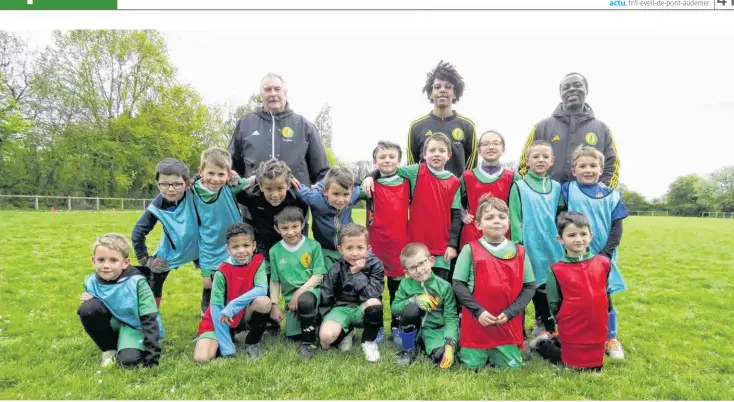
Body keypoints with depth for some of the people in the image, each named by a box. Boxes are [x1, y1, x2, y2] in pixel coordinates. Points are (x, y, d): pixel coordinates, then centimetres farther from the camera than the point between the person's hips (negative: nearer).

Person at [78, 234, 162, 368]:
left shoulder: (136, 283, -25)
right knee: (88, 308, -22)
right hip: (113, 322, 5)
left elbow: (149, 320, -24)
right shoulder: (91, 282, -12)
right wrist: (87, 303, -20)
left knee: (128, 360, -29)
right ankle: (109, 349, -2)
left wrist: (151, 357, -28)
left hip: (135, 326, -5)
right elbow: (90, 313, 5)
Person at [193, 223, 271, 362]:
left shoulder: (258, 262, -11)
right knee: (201, 358, -22)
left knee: (263, 301, -31)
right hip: (220, 321, -1)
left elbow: (262, 289, -24)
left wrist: (233, 306, -31)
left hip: (245, 315, 1)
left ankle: (252, 342, -3)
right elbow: (216, 308, -18)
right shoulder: (222, 272, -19)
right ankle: (227, 343, 13)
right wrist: (227, 349, -21)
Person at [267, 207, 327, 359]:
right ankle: (313, 315, 33)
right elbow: (274, 281, 5)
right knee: (292, 336, 3)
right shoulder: (275, 251, 0)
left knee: (304, 301, -38)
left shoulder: (313, 245, -8)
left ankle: (309, 342, -16)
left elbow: (318, 276, -8)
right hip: (291, 298, 4)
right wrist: (274, 305, -2)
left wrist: (299, 292, -17)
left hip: (311, 291, -4)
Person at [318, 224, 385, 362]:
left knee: (374, 303, -36)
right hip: (341, 308, 1)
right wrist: (324, 321, -5)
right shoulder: (336, 269, -6)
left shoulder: (375, 265, -10)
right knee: (326, 336, -28)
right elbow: (325, 297, -2)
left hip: (363, 309, 0)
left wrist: (357, 273, -24)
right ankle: (346, 331, 10)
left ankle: (369, 341, -8)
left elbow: (372, 294, -22)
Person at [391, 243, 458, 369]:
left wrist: (450, 344, -26)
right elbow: (394, 308, -4)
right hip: (413, 329, 2)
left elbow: (451, 318, -12)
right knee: (411, 308, -31)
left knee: (442, 356, -31)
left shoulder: (444, 286, -11)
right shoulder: (405, 284, -7)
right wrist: (415, 300, -21)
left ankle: (424, 345, 6)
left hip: (435, 330, -2)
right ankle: (408, 350, -6)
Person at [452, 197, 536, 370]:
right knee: (472, 368, 5)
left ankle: (495, 356, 38)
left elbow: (530, 286, 2)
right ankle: (482, 355, 37)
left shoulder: (520, 252, 1)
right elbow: (458, 285, -5)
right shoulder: (470, 250, -5)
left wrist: (510, 312, -10)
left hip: (509, 325, 2)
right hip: (475, 323, -1)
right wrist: (478, 311, -14)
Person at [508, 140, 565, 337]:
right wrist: (519, 245, -11)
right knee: (537, 284, 6)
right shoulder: (519, 186, -2)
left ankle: (544, 324, 23)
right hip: (531, 246, -3)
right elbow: (515, 219, -5)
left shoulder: (556, 187, 10)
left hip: (552, 245, 3)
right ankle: (545, 325, 21)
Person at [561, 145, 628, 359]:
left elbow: (616, 227, 1)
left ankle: (611, 339, 28)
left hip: (603, 257, 1)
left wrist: (606, 253, -10)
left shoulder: (611, 195, 2)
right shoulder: (568, 190, -2)